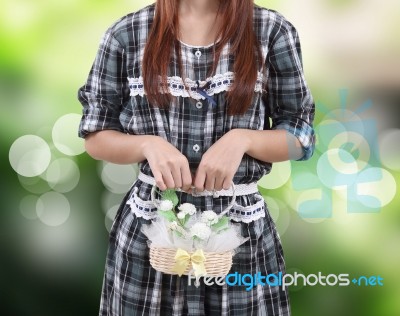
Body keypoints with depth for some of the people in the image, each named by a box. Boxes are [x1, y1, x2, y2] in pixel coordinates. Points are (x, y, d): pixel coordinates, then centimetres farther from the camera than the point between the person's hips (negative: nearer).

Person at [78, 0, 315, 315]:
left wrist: (241, 138, -16)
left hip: (242, 230, 0)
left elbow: (301, 137, 2)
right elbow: (95, 136, 4)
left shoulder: (272, 30, -2)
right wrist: (149, 144, -15)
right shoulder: (126, 34, -1)